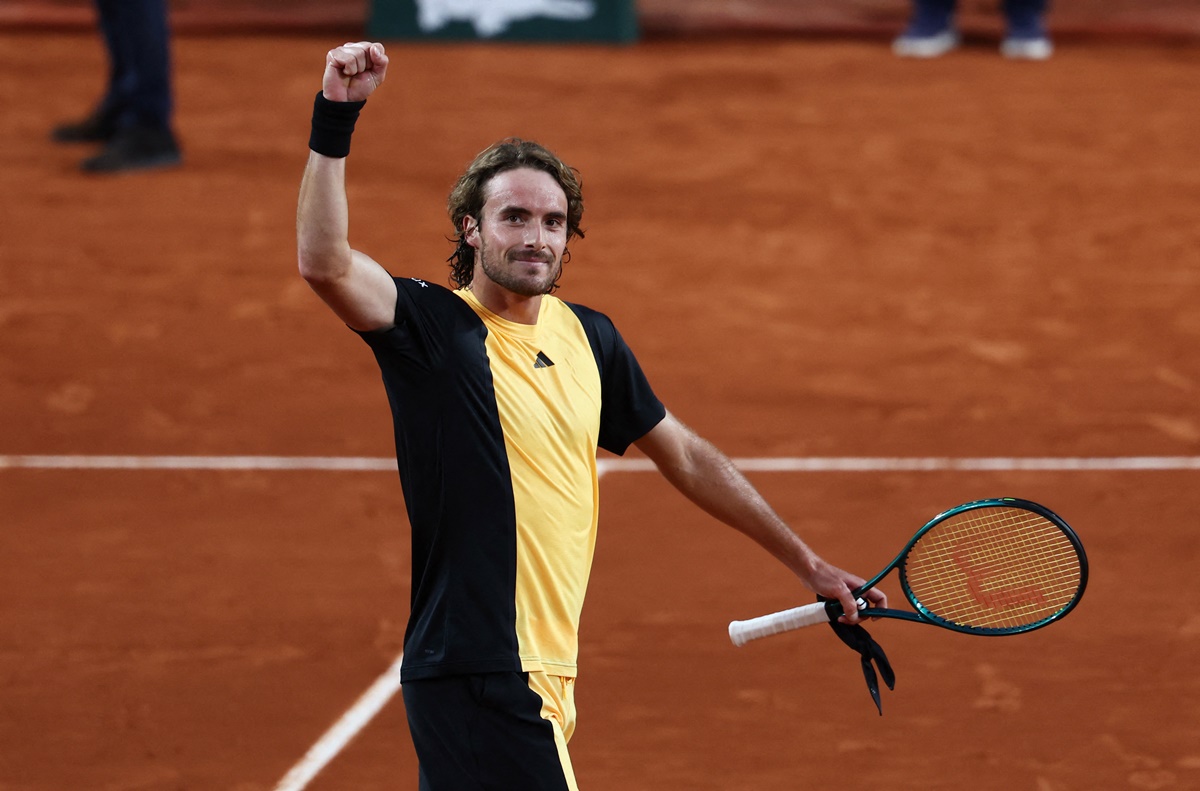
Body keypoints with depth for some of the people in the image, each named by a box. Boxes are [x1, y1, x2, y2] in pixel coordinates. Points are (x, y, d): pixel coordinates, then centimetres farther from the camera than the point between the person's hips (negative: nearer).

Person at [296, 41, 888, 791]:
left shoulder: (589, 337, 11)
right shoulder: (434, 326, -8)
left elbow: (687, 457, 21)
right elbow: (326, 263, -26)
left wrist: (810, 566, 23)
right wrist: (335, 121, -33)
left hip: (545, 671, 7)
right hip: (475, 673, -7)